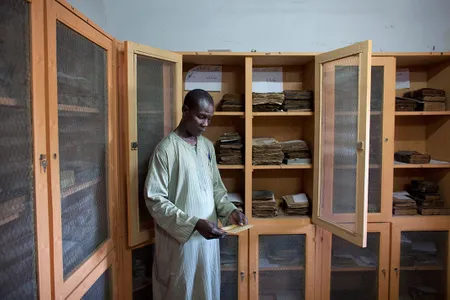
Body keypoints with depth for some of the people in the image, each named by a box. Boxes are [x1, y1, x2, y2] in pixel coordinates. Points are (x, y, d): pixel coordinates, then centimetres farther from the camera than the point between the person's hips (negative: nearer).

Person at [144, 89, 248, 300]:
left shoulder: (207, 146, 6)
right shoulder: (166, 149, -15)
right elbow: (154, 200, -18)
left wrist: (229, 210, -6)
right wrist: (194, 223, -25)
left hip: (208, 236, 6)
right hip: (179, 239, -6)